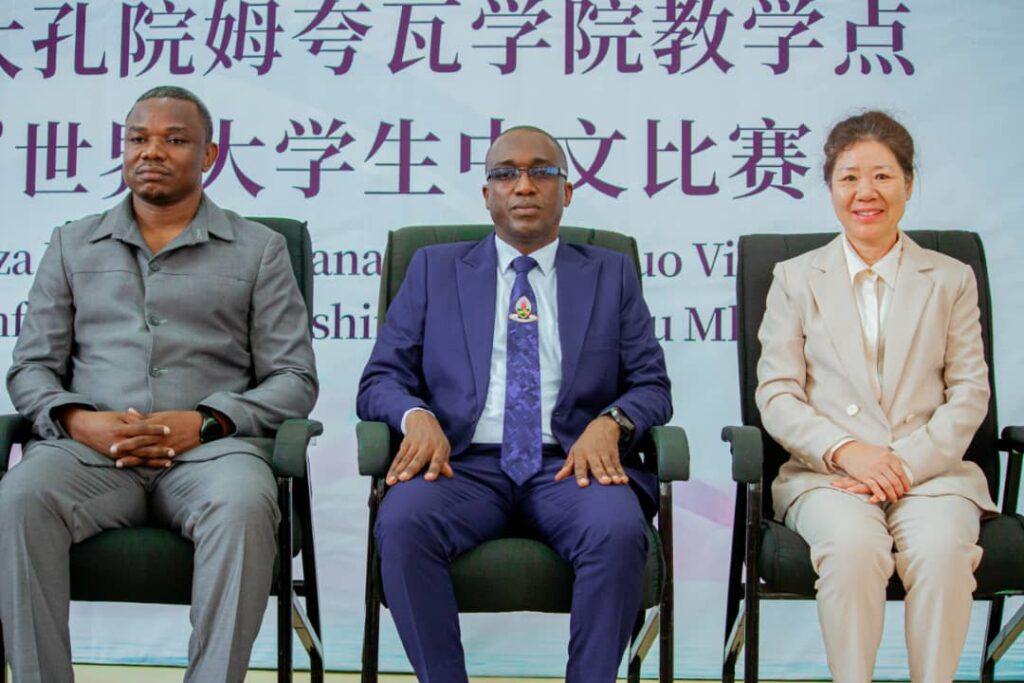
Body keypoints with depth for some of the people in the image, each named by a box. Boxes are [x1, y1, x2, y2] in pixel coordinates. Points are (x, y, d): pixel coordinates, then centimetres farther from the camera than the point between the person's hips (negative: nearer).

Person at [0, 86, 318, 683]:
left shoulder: (259, 249, 14)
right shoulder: (73, 245, 21)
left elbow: (295, 380, 7)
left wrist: (205, 422, -10)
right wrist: (79, 420, -7)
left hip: (211, 447, -1)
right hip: (90, 447, 2)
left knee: (244, 507, -36)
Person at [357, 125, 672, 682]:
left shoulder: (612, 275, 18)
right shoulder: (434, 269, 18)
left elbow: (652, 386, 13)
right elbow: (380, 380, 12)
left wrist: (610, 422, -11)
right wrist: (417, 416, -12)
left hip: (570, 464, 0)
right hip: (464, 463, 0)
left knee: (619, 531, -33)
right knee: (402, 523, -32)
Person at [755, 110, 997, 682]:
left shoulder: (952, 280, 15)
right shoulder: (795, 278, 14)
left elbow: (970, 394, 6)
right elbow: (777, 397, 5)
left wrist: (909, 463, -11)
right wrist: (845, 450, -13)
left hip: (931, 469, 1)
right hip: (826, 474, 0)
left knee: (942, 548, -32)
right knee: (854, 544, -33)